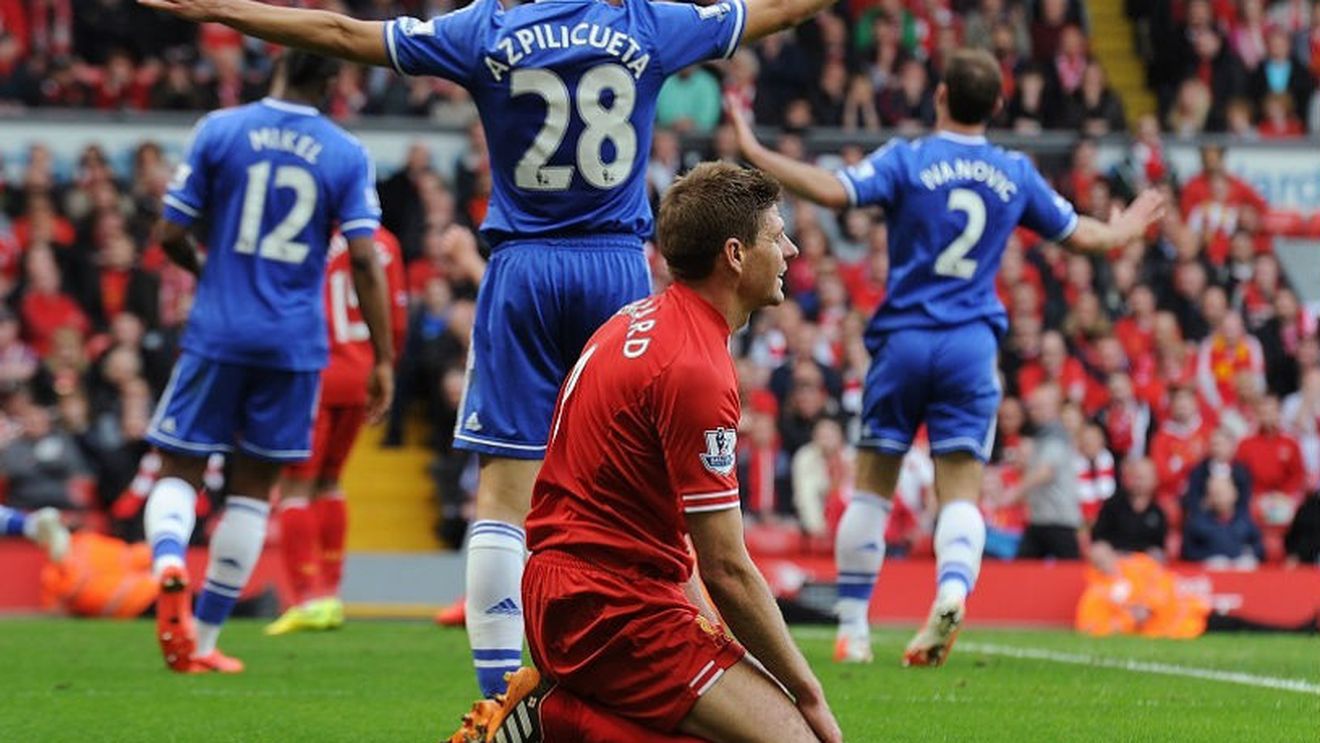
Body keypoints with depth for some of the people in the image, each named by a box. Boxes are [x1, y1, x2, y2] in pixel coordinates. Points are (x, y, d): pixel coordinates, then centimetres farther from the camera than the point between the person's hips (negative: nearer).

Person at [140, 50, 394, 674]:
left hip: (218, 334, -1)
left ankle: (169, 565, -26)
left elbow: (171, 235, -1)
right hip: (295, 342, 1)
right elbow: (365, 261, -6)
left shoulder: (219, 131, -2)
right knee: (252, 488, 12)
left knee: (179, 471, 8)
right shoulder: (347, 156, 0)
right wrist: (384, 359, 0)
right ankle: (202, 640, 14)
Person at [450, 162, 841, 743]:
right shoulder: (696, 370, -18)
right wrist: (807, 694, -7)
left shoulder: (643, 319, 13)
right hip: (613, 608, -10)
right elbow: (727, 570, -16)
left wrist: (706, 623, 13)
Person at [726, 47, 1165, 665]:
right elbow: (1082, 236, 19)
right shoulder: (1016, 174, 8)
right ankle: (953, 588, -29)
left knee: (871, 489, 7)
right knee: (960, 492, 0)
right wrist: (1124, 229, 41)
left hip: (904, 337, -2)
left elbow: (835, 191, -20)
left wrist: (755, 154, -12)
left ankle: (853, 629, 8)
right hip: (973, 344, 2)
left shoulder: (907, 160, -4)